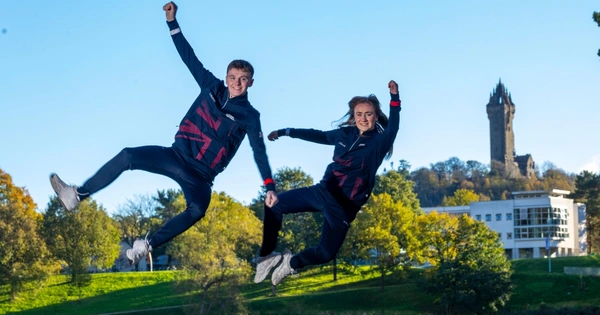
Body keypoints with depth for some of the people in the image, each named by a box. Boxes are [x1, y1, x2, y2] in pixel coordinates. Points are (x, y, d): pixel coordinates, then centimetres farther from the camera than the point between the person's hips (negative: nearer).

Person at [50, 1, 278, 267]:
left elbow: (259, 151, -12)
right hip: (177, 155, 4)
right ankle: (76, 195, -13)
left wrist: (269, 187, -23)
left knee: (198, 209, -34)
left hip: (200, 174, -4)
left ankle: (147, 245, -28)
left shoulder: (249, 115, -5)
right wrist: (172, 22, 2)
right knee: (128, 156, -15)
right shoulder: (212, 87, 5)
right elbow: (189, 57, 8)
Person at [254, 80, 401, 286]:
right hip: (323, 191, 5)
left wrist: (394, 98, -44)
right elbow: (319, 136, 21)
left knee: (326, 254, 0)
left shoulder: (379, 142, -9)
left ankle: (292, 263, 30)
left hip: (345, 205, -5)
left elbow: (393, 129, -30)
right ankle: (267, 256, 13)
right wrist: (286, 132, 27)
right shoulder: (345, 133, 5)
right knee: (274, 205, 3)